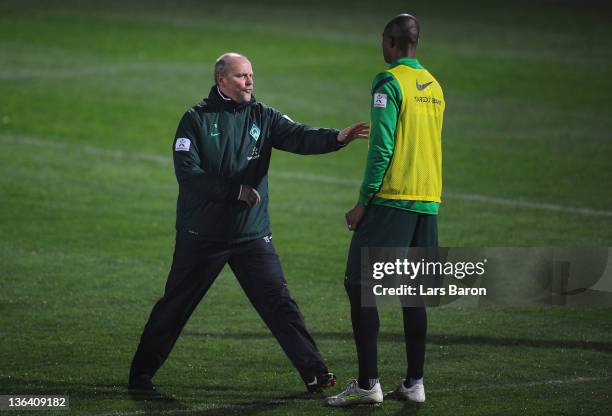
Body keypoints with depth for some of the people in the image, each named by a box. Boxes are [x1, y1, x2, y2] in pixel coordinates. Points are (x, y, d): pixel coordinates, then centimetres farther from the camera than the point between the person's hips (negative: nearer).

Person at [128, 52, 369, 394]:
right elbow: (188, 173, -13)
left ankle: (315, 372, -8)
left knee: (279, 302, -6)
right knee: (174, 307, 8)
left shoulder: (262, 117, 5)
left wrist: (338, 137, -29)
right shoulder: (196, 120, -4)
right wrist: (236, 191, -19)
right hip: (201, 234, -2)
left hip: (252, 234, 2)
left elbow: (300, 137, -11)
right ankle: (141, 375, 20)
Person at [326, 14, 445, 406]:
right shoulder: (434, 87, 14)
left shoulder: (390, 83, -9)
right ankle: (414, 382, 11)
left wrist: (363, 202, -10)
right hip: (428, 201, 7)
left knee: (361, 286, -4)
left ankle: (368, 384, -10)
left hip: (391, 199, -7)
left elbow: (382, 148, -14)